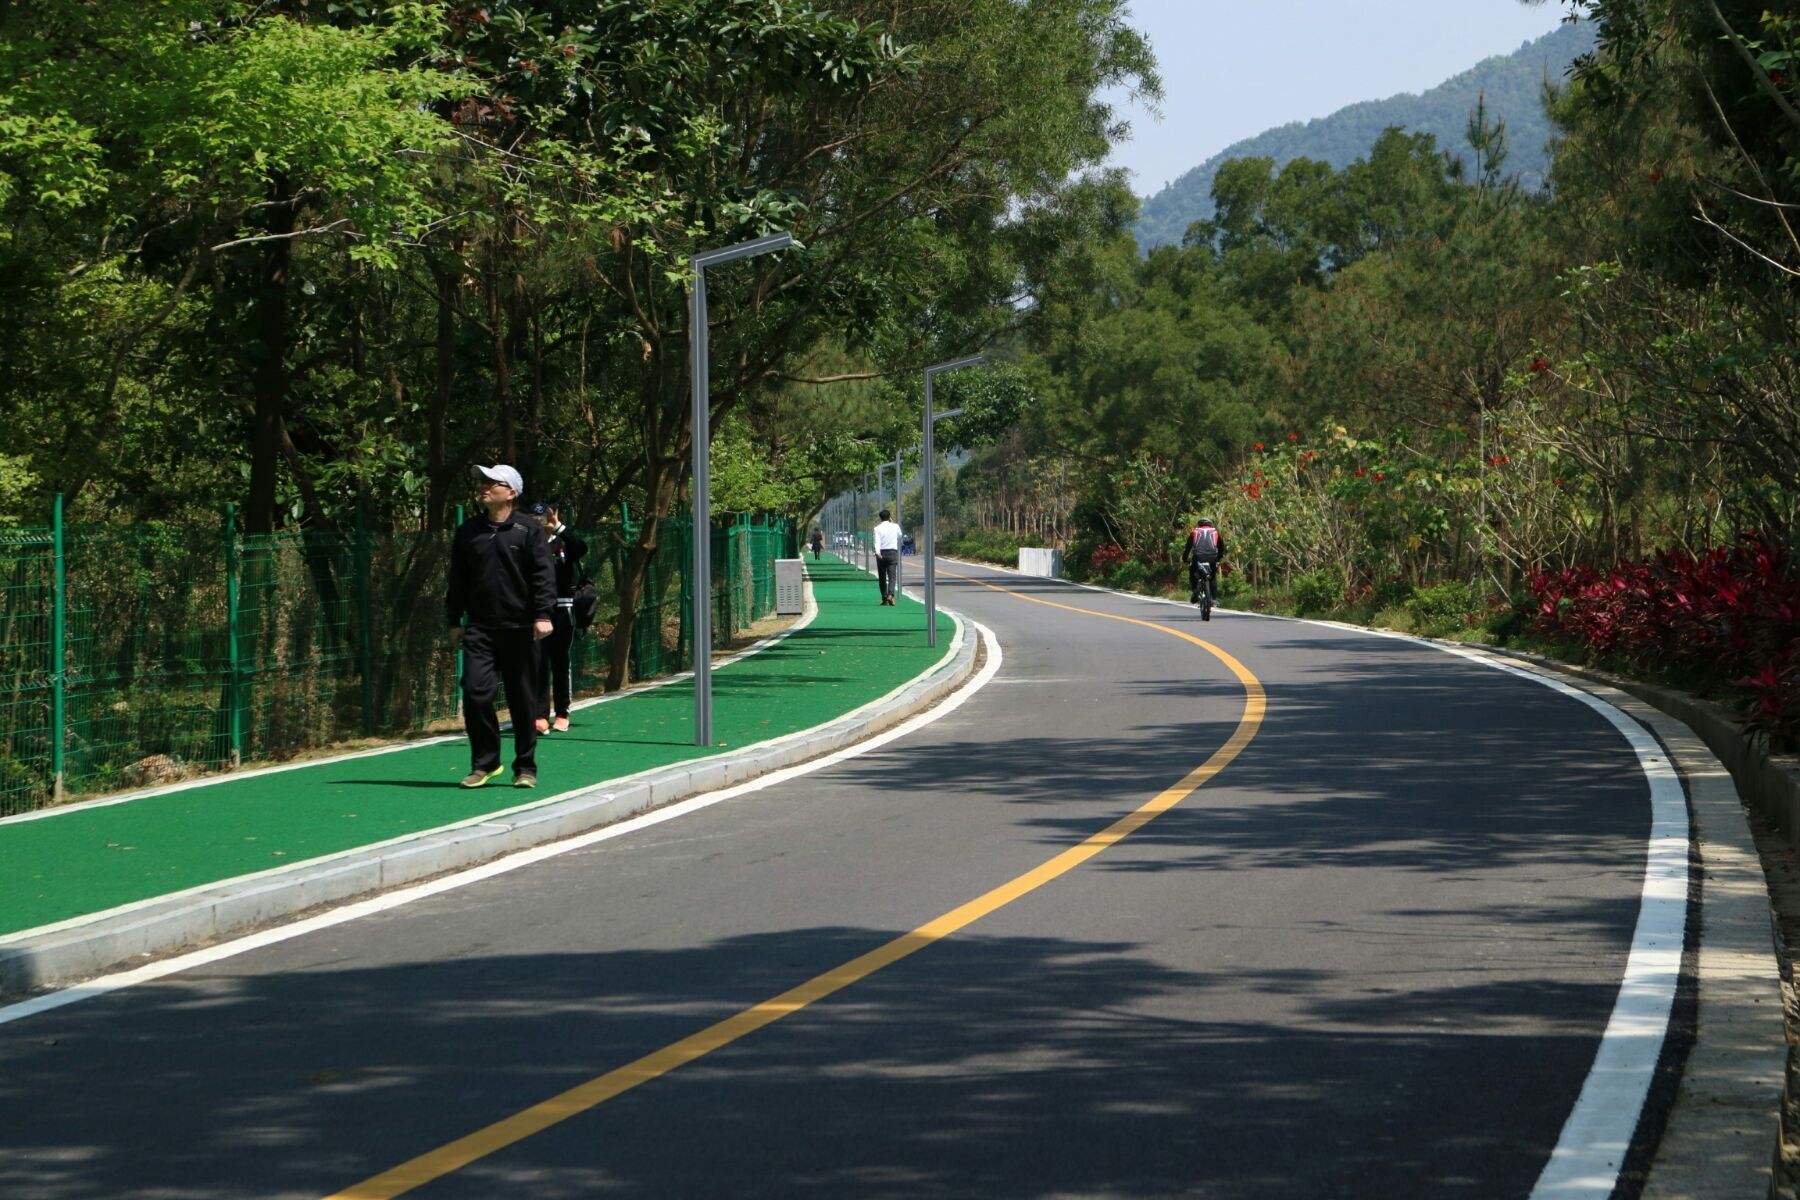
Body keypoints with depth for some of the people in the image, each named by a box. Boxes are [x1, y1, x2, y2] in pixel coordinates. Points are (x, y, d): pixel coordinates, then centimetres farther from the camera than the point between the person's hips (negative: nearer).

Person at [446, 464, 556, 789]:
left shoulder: (529, 531, 1)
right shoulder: (467, 532, 11)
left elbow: (543, 575, -4)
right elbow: (458, 579, 17)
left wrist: (542, 615, -15)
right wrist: (454, 621, 14)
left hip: (519, 628, -2)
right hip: (480, 629, 2)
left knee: (522, 700, 4)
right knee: (475, 692, -10)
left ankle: (525, 768, 15)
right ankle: (485, 763, 3)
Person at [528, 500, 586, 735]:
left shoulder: (564, 543, 4)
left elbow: (582, 549, -19)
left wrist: (558, 527, -23)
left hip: (562, 608, 0)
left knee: (561, 662, 7)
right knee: (538, 662, -6)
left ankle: (562, 714, 17)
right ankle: (541, 715, -9)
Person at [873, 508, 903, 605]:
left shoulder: (877, 528, -1)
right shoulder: (895, 526, 4)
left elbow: (877, 541, -16)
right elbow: (900, 536, 25)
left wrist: (877, 552, -28)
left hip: (881, 554, 0)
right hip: (893, 552, 0)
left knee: (882, 577, 11)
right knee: (892, 576, -5)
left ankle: (884, 598, 13)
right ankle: (890, 595, -26)